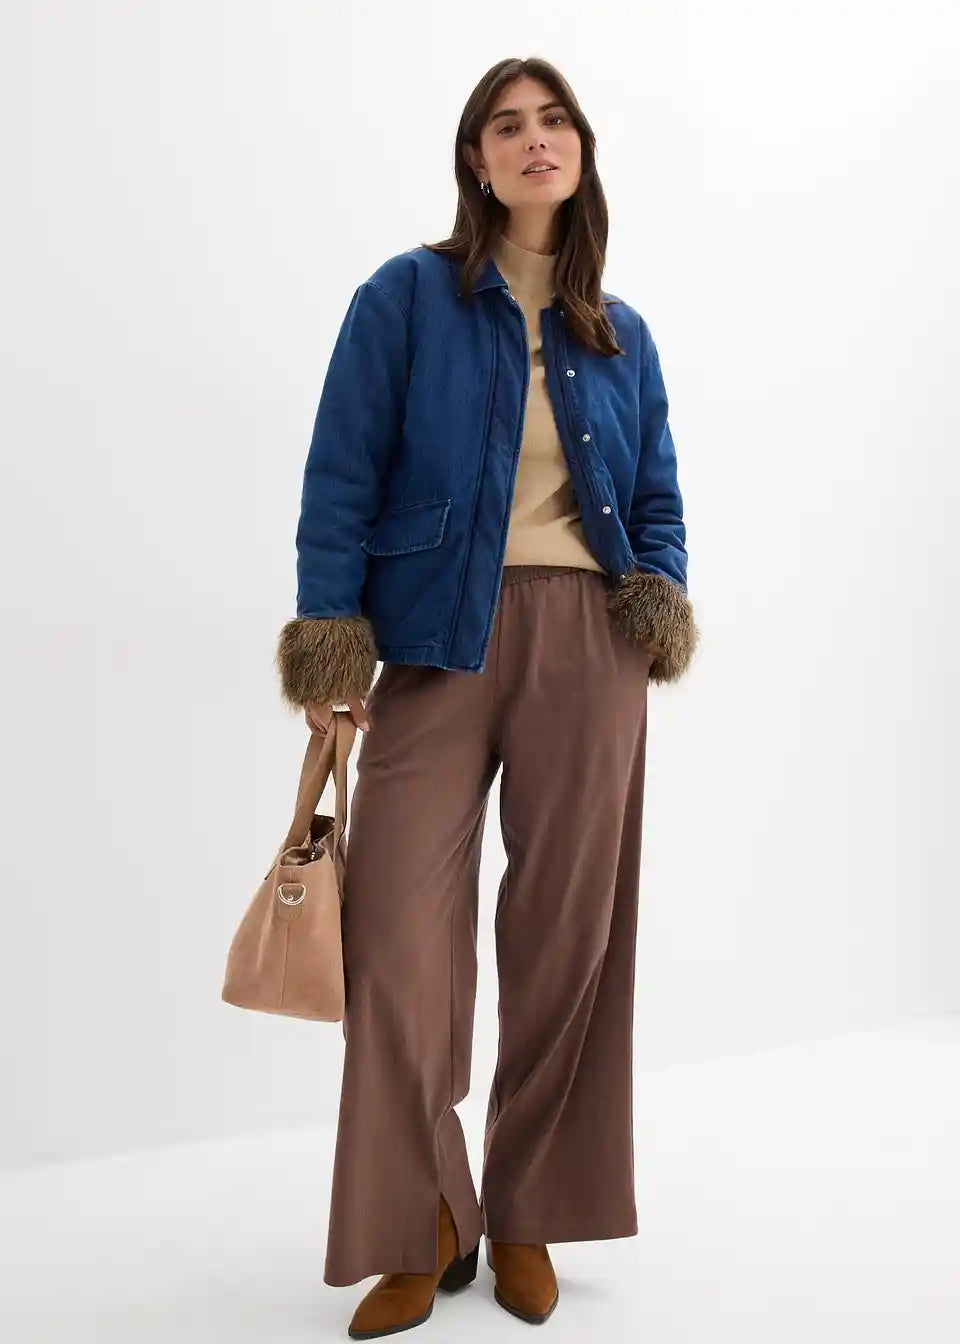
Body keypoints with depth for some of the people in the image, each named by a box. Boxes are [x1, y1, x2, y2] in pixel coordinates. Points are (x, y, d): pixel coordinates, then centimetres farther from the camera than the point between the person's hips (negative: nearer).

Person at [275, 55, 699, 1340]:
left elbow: (657, 495, 18)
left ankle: (526, 1216, 22)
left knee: (568, 930, 4)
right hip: (437, 640, -2)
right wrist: (329, 639, -9)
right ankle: (420, 1228, 14)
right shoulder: (406, 297, 4)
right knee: (400, 927, -6)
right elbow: (342, 478, -1)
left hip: (586, 643, 3)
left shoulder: (622, 332, 15)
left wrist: (665, 593, -2)